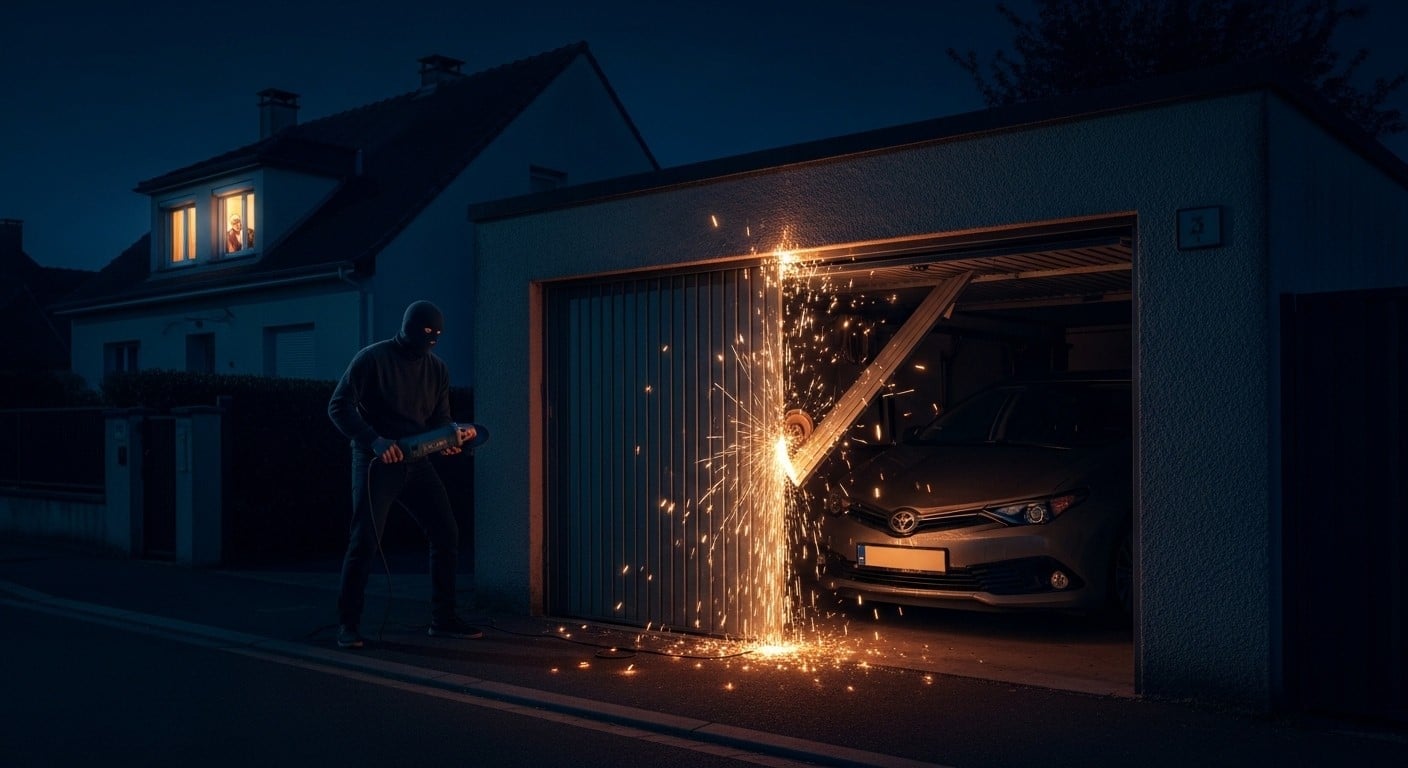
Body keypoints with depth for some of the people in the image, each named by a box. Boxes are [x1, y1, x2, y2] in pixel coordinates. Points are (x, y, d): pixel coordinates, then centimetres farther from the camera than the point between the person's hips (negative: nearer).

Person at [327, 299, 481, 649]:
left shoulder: (437, 368, 8)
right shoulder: (372, 358, -9)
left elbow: (440, 419, 11)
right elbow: (339, 406, -13)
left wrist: (453, 434, -13)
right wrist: (374, 441, -25)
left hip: (416, 462, 6)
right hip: (376, 462, -5)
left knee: (446, 533, 2)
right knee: (365, 540, -9)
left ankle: (443, 619, 14)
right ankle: (347, 625, 5)